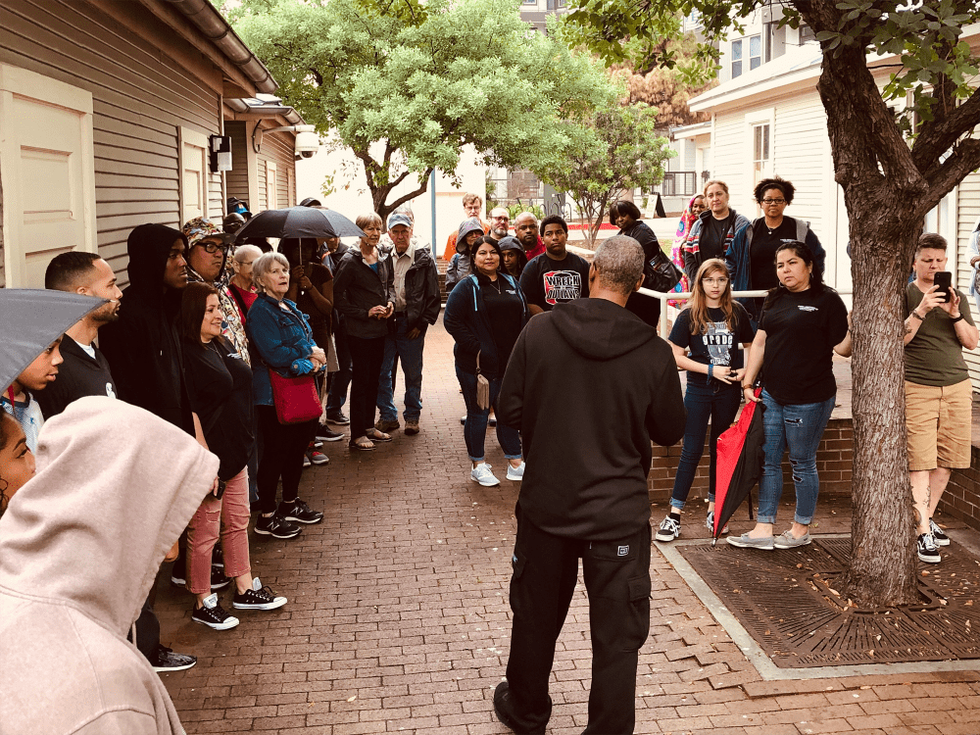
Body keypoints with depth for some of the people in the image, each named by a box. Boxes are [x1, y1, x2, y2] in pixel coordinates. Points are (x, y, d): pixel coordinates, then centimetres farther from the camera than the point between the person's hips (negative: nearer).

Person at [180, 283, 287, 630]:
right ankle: (203, 603, 15)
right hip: (210, 458, -9)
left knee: (238, 522, 19)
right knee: (205, 532, 3)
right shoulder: (187, 355, -18)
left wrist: (244, 444, 19)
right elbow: (190, 412, -21)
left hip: (235, 452, 9)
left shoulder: (222, 346, 10)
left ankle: (245, 588, 32)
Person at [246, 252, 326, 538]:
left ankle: (290, 504, 31)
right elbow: (275, 354, -23)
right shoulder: (261, 311, -14)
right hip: (274, 393, -9)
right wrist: (310, 353, -12)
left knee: (298, 446, 16)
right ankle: (266, 517, 6)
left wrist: (313, 359, -8)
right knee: (275, 452, -3)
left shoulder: (290, 307, 14)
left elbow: (308, 341, 15)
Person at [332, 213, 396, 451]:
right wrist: (364, 313, -16)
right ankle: (357, 435, 4)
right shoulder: (351, 261, -12)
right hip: (359, 331, -7)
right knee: (361, 380, -3)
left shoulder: (385, 258, 8)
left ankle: (369, 426, 26)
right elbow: (338, 293, -13)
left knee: (374, 378, 14)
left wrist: (390, 302, 1)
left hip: (380, 328, 7)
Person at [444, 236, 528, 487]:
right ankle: (478, 466, 15)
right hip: (478, 363, -5)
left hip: (510, 363, 5)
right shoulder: (467, 287, -5)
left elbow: (523, 318, 18)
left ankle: (516, 463, 20)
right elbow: (452, 321, -12)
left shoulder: (512, 284, 13)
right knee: (478, 413, 4)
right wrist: (476, 349, -17)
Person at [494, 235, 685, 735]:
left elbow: (509, 410, -5)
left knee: (535, 617, 22)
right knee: (617, 635, 9)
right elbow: (670, 431, -2)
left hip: (545, 503, 3)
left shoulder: (540, 330, -11)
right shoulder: (653, 352, -14)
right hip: (618, 511, -3)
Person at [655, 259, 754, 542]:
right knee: (692, 450, -4)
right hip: (698, 390, -2)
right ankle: (674, 514, 0)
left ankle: (713, 508, 21)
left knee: (721, 449, 10)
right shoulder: (689, 315, -3)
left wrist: (745, 371, -5)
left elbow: (751, 347, 14)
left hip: (729, 391, 2)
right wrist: (711, 369, -14)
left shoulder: (736, 313, 4)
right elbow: (676, 356, -7)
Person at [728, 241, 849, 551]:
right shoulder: (775, 299, 12)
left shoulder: (827, 301, -7)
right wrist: (748, 382, 11)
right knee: (767, 461, 8)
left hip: (809, 398, -6)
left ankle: (801, 528, 22)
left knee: (802, 464, 6)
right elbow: (760, 342, 14)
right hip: (772, 394, 6)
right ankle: (763, 529, 15)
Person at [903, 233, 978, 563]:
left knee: (945, 460, 4)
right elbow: (898, 339, -9)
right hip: (917, 387, -4)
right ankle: (924, 534, -8)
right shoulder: (905, 294, 2)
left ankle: (928, 519, 21)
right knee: (920, 462, -9)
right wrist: (921, 310, -20)